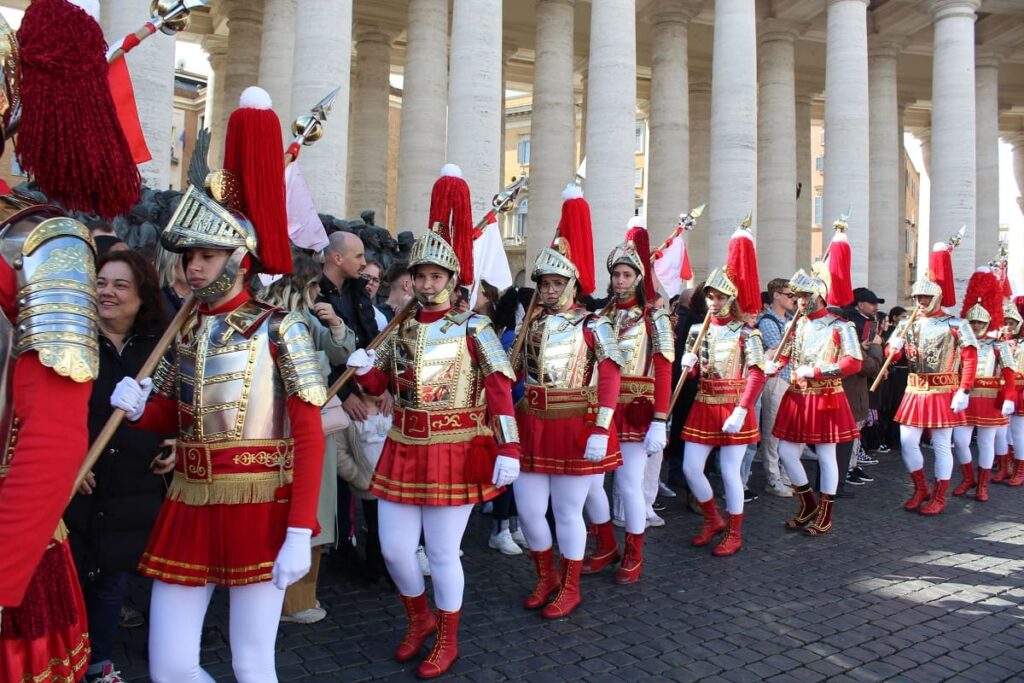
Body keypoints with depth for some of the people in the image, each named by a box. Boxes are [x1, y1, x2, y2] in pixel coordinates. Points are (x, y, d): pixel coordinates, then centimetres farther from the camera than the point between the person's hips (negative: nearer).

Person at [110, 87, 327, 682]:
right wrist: (136, 408, -7)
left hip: (259, 511, -5)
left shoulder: (280, 328, -11)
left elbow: (310, 437, -13)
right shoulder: (184, 330, 7)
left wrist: (300, 534, -18)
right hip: (189, 507, 6)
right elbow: (171, 417, 17)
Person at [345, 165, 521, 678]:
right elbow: (381, 383, 13)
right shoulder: (401, 326, 7)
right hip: (403, 448, 5)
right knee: (395, 548, 9)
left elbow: (500, 390, -13)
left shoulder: (473, 327, -7)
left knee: (442, 552, 5)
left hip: (455, 451, -5)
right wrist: (364, 369, -10)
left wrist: (508, 449, -22)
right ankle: (419, 619, 39)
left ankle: (447, 640, 29)